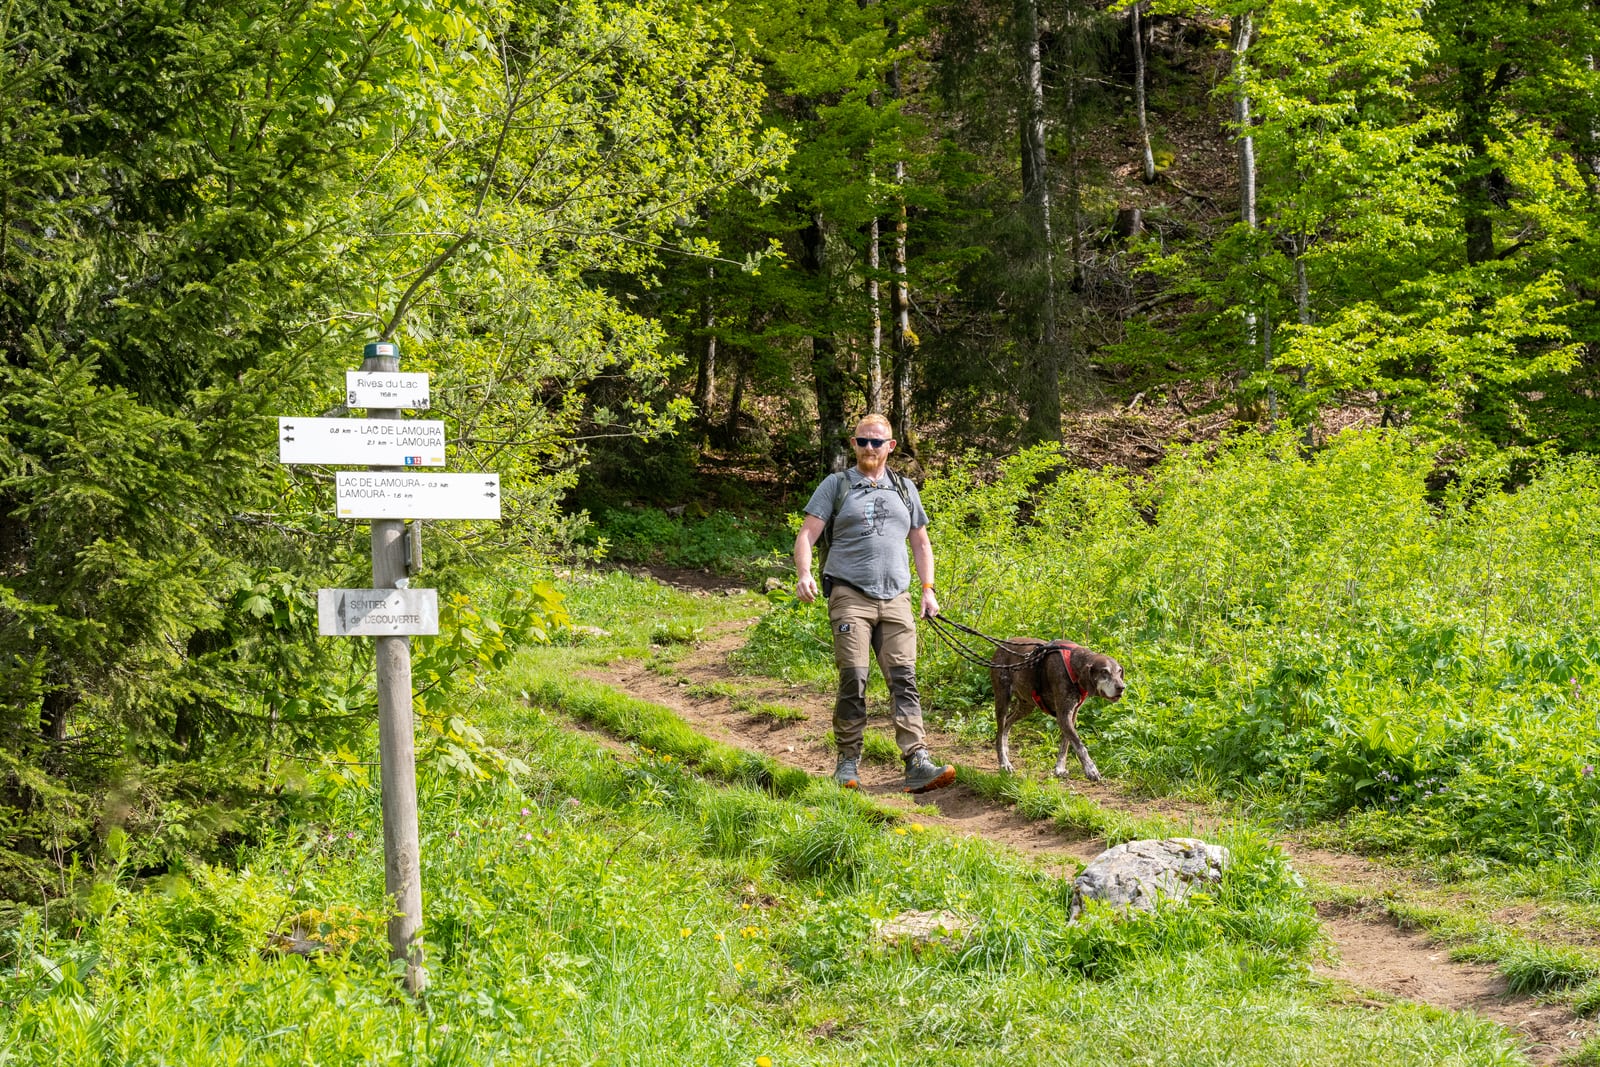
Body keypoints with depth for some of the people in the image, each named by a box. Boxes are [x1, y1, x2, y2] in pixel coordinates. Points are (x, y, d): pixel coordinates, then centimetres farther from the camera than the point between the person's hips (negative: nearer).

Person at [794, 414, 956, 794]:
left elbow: (920, 542, 25)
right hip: (850, 595, -3)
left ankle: (917, 764, -15)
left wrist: (928, 589, 13)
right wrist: (804, 574, -16)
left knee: (903, 678, -7)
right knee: (853, 679, -10)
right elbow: (807, 534, 2)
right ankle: (848, 763, -1)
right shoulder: (836, 485, 9)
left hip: (895, 599, 3)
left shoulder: (905, 489, 19)